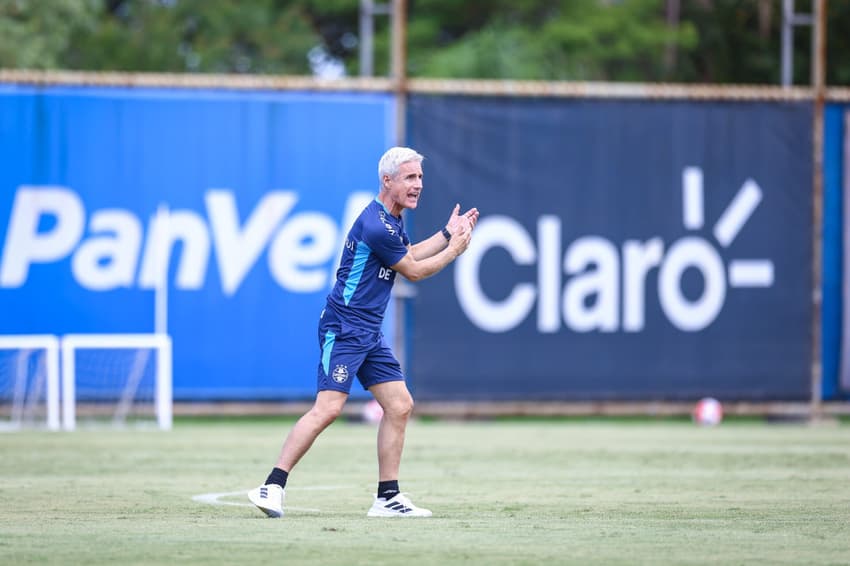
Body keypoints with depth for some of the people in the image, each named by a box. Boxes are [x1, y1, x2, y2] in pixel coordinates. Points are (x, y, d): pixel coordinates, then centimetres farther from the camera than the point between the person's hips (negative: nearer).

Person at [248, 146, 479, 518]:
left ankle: (387, 497, 10)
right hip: (344, 329, -10)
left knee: (400, 405, 5)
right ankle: (273, 487, -17)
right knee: (328, 407, -18)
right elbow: (413, 271, -8)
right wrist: (454, 250, 5)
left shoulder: (392, 219, 12)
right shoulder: (376, 225, -19)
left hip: (369, 334, 10)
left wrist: (448, 232, 24)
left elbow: (409, 254, 33)